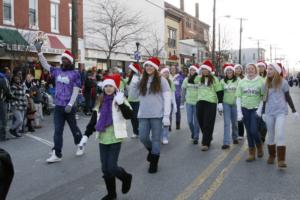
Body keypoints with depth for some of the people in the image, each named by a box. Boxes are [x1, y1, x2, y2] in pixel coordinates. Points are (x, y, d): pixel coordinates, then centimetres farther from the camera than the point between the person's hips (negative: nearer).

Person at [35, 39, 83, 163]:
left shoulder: (75, 74, -8)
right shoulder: (57, 71, 7)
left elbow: (76, 91, -12)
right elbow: (45, 65, 15)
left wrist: (70, 104, -19)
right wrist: (39, 51, 7)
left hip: (69, 107, -4)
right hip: (58, 107, 4)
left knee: (74, 128, 12)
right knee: (57, 131, 1)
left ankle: (80, 146, 34)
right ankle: (57, 154, 3)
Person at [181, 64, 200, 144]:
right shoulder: (186, 80, 3)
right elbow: (183, 90, 12)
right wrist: (182, 99, 14)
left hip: (197, 102, -3)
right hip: (188, 102, 3)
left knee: (196, 121, 3)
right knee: (189, 120, 6)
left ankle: (196, 137, 15)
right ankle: (193, 132, 33)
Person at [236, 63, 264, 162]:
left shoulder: (260, 81, -2)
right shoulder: (242, 82, 4)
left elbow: (263, 97, -2)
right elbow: (238, 97, 4)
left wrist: (260, 110, -11)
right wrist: (239, 112, -2)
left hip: (255, 109, -2)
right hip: (245, 109, 3)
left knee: (254, 131, -10)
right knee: (249, 131, 7)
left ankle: (259, 146, 21)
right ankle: (252, 153, 17)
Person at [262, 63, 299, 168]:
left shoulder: (283, 82, -3)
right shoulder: (266, 84, 6)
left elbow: (288, 97, 4)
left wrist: (294, 110, 5)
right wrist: (263, 112, 16)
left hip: (281, 112, -4)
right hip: (269, 112, 4)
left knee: (280, 134, -14)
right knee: (270, 135, 10)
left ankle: (281, 160, -11)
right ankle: (271, 156, 26)